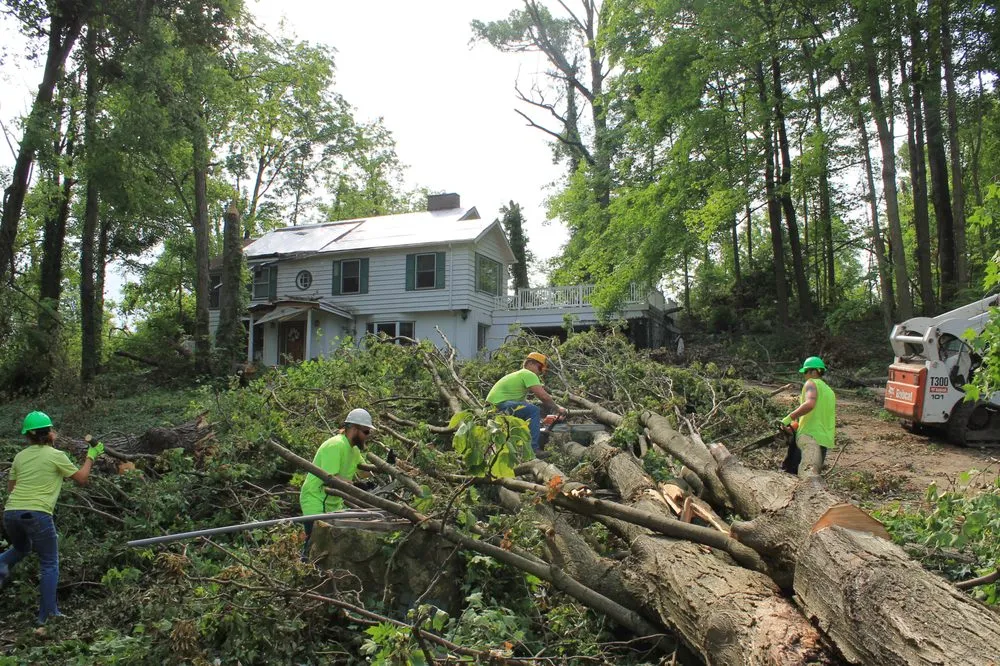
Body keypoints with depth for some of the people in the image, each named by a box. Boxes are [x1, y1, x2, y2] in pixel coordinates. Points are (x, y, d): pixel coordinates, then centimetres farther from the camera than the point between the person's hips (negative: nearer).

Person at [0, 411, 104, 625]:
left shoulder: (20, 456, 11)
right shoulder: (56, 456, -3)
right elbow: (82, 479, 5)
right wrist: (91, 457, 16)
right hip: (37, 514, -5)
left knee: (21, 549, 34)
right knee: (50, 564, 8)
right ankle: (47, 613, 7)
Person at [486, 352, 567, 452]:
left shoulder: (520, 374, 24)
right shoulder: (529, 374, -6)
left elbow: (523, 400, 25)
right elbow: (544, 396, -14)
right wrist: (557, 408, 1)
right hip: (500, 403, -11)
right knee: (534, 411, -16)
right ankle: (533, 449, -20)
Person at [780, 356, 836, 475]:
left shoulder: (811, 383, -2)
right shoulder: (830, 392, 23)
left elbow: (809, 404, -22)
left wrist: (788, 418, -18)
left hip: (809, 437, -8)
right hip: (825, 441, 8)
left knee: (788, 473, -7)